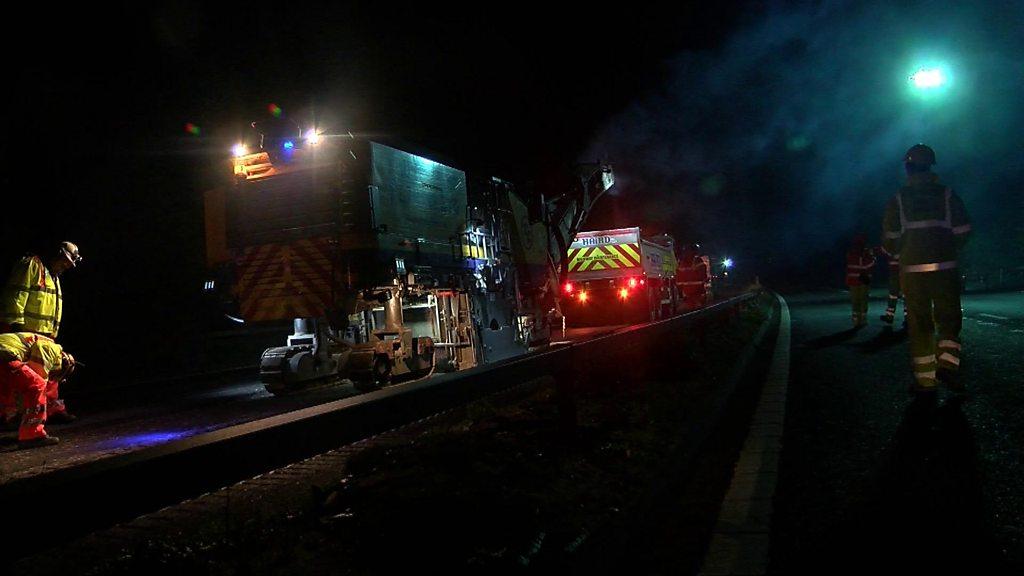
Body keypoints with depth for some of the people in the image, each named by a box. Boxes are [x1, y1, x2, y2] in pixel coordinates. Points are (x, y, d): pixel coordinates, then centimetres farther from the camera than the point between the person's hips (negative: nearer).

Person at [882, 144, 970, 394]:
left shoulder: (898, 200, 2)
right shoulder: (947, 195, 2)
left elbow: (890, 241, -1)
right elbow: (963, 232, 1)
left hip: (912, 270, 0)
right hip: (945, 268, 0)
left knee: (919, 324, 5)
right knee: (949, 319, 12)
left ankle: (925, 380, 5)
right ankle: (948, 365, -8)